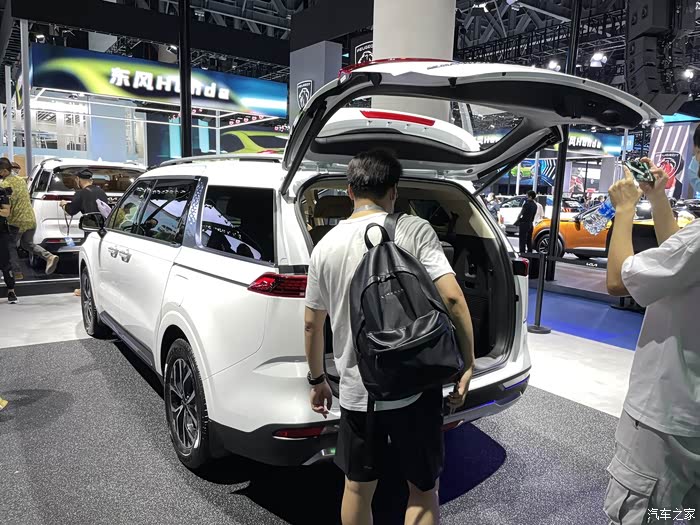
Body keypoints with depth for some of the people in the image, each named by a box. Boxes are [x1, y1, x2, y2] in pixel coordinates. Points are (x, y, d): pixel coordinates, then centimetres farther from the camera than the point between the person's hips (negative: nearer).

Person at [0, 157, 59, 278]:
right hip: (31, 220, 7)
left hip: (17, 222, -7)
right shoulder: (21, 180, 11)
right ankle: (49, 257, -1)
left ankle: (16, 272, 12)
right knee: (27, 244, 21)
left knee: (10, 246, 13)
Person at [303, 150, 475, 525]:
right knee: (423, 489, 16)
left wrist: (317, 381, 19)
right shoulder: (414, 230, -8)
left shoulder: (326, 246, 2)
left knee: (357, 487, 21)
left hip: (356, 392, 4)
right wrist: (468, 364, -6)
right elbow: (452, 298, -17)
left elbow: (312, 324, 7)